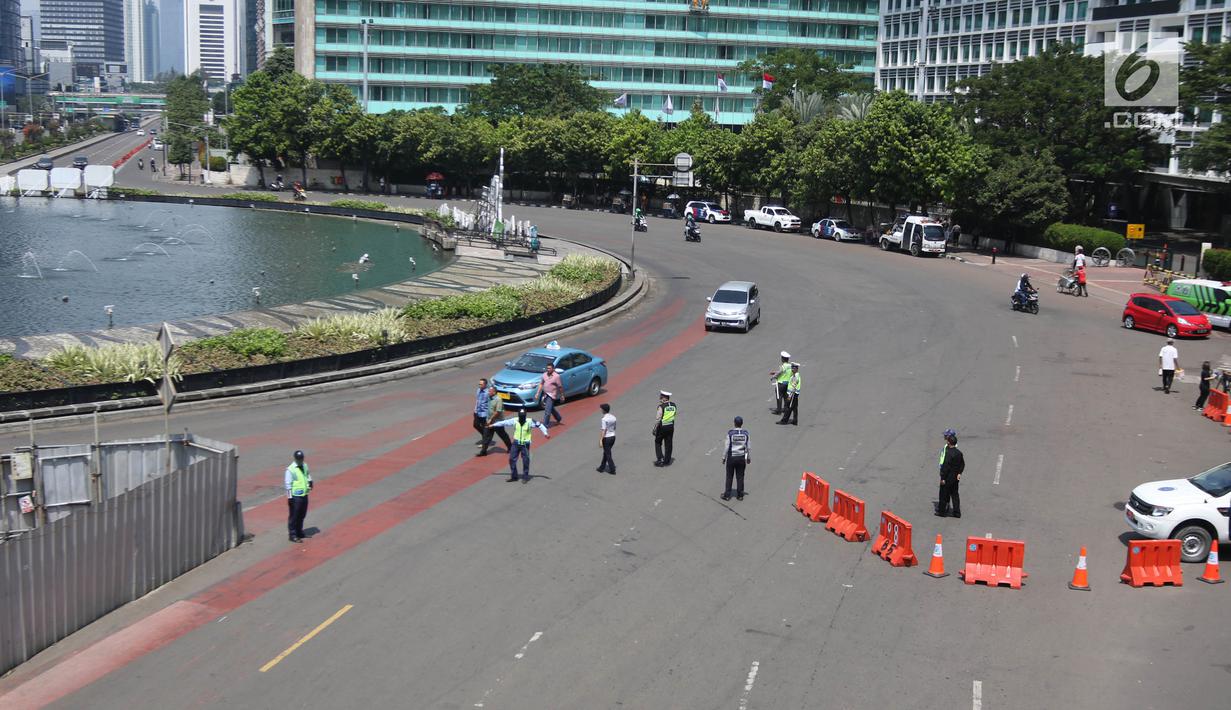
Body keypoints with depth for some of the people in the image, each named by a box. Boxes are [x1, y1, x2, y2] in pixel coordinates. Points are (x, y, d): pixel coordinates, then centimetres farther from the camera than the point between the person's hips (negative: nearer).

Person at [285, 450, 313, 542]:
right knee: (294, 516, -1)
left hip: (304, 495, 7)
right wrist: (289, 497, -16)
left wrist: (310, 481, 6)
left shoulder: (305, 466, 7)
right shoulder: (290, 469, -15)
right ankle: (293, 535, 5)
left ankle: (299, 532, 30)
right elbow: (287, 484, -14)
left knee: (302, 515, 17)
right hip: (295, 496, -7)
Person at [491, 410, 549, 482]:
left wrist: (545, 433, -18)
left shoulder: (530, 422, -12)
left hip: (525, 444, -3)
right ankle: (513, 476, 17)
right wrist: (493, 425, 8)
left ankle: (525, 477, 16)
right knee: (512, 459, 3)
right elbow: (504, 422, 3)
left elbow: (540, 425, -7)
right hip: (516, 443, 3)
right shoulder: (514, 421, -4)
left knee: (525, 461, 3)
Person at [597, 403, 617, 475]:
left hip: (607, 438, -8)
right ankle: (602, 468, 30)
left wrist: (600, 440, -21)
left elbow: (603, 430, -22)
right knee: (606, 453, 20)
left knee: (608, 454, 2)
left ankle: (612, 470, 5)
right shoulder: (613, 417, 3)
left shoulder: (604, 419, -20)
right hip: (613, 436, 8)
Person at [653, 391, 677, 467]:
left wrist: (655, 429, -7)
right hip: (671, 426, 5)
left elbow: (657, 419, -16)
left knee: (658, 443, 12)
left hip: (662, 427, -5)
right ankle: (667, 461, 17)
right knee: (668, 444, 12)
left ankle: (660, 459, 3)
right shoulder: (673, 405, 1)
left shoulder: (661, 406, -17)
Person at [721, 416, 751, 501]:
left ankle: (727, 495, 14)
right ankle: (740, 495, 17)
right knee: (740, 477, 11)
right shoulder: (746, 433, -6)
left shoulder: (730, 433, -12)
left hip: (731, 457, -2)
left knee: (729, 477, 8)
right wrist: (749, 458, 12)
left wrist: (724, 457, 1)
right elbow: (749, 447, 0)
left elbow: (727, 447, -10)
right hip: (741, 458, 2)